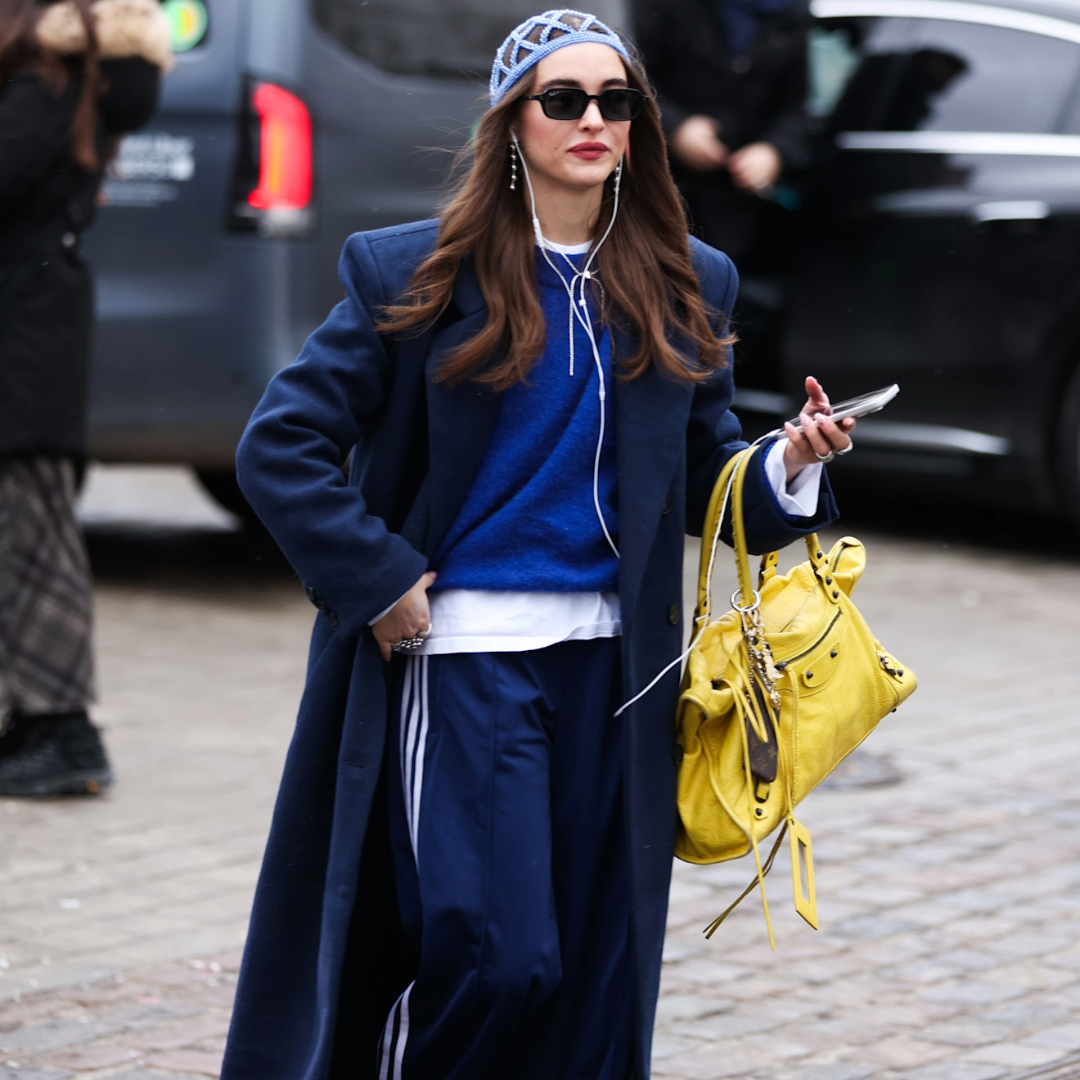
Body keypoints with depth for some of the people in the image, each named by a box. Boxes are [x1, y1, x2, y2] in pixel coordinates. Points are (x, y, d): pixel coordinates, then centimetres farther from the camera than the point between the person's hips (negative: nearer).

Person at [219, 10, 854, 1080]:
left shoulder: (682, 287, 10)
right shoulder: (417, 273, -3)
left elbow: (705, 476, 13)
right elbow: (279, 443, -4)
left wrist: (789, 465, -8)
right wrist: (380, 582, -9)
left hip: (611, 662, 4)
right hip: (459, 655, -4)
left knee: (593, 973, 4)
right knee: (494, 957, -12)